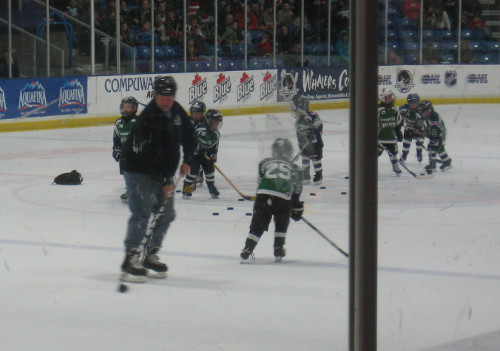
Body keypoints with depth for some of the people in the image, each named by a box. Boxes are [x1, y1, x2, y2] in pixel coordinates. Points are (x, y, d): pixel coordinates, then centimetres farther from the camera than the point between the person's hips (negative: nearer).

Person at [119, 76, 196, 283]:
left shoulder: (177, 111, 1)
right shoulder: (148, 118, -24)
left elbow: (188, 134, 20)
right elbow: (149, 155, -27)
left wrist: (187, 160, 11)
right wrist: (165, 182, -27)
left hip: (163, 172, 8)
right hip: (138, 170, -8)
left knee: (166, 214, 10)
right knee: (142, 213, -18)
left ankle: (150, 256, 21)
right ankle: (130, 259, -19)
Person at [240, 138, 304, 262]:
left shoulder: (265, 163, 27)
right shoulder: (295, 169, 26)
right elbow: (297, 191, 25)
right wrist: (297, 209, 34)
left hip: (263, 195, 0)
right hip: (284, 197, 0)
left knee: (258, 224, 11)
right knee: (282, 222, 25)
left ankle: (248, 248, 3)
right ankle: (279, 249, 19)